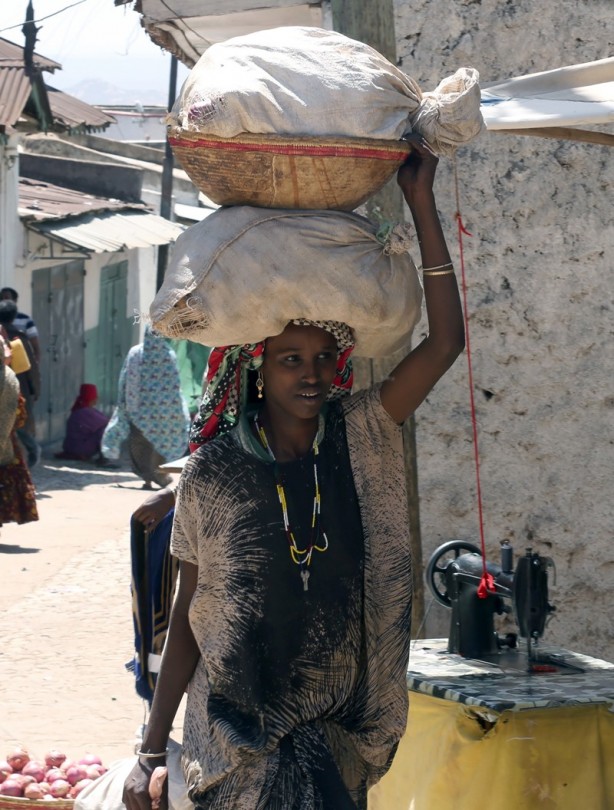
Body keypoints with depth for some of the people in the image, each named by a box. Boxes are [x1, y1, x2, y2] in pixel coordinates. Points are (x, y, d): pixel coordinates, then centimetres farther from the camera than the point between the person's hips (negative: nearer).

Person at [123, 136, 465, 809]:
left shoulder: (361, 438, 1)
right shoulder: (214, 470, -3)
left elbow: (444, 341, -7)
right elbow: (188, 613, 1)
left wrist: (421, 202, -9)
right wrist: (152, 752, 0)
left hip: (342, 738, 2)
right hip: (236, 733, -2)